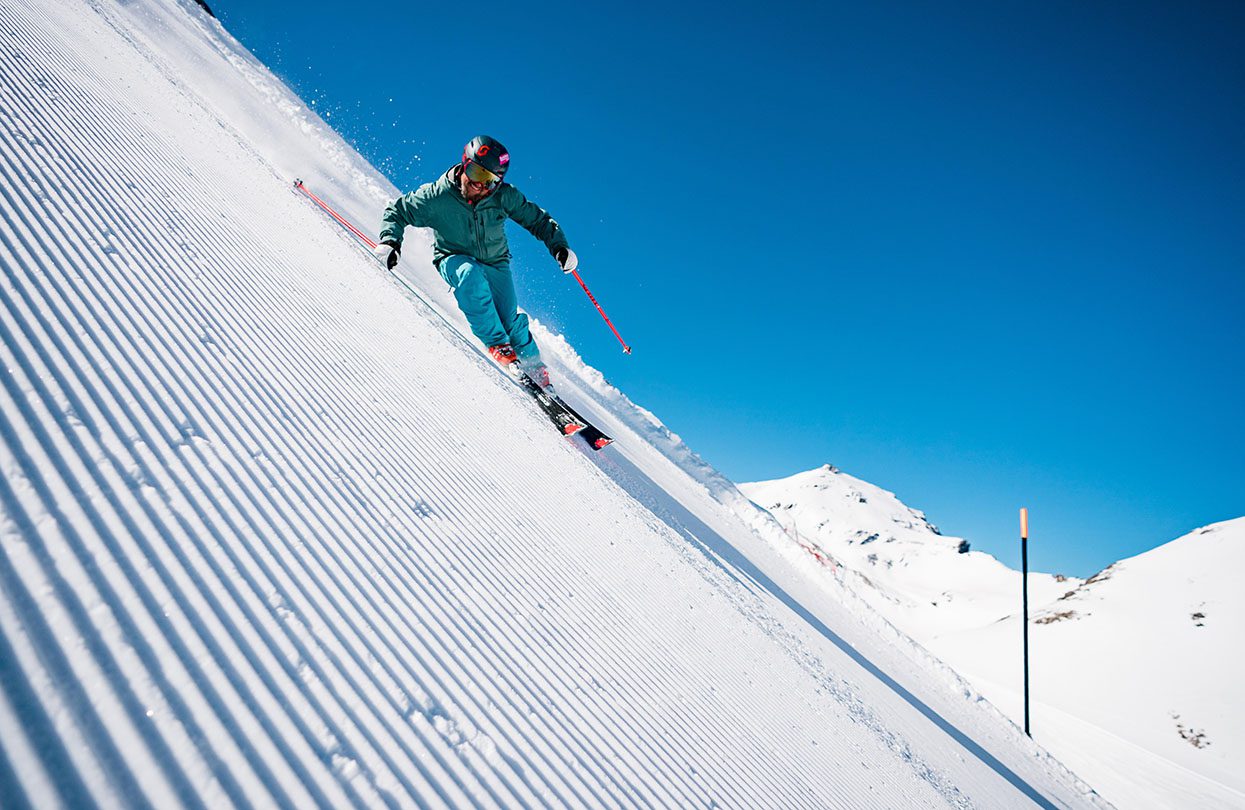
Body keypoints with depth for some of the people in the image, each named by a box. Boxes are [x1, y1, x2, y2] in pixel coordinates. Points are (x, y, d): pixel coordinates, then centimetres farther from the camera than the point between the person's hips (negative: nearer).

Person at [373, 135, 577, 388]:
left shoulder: (504, 196, -16)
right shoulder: (437, 196, -21)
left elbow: (537, 219, -5)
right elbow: (397, 212, -8)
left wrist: (559, 246, -19)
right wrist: (390, 240, -26)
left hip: (495, 263, 2)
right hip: (454, 260, -1)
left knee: (511, 321, -12)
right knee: (470, 274, -38)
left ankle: (535, 370, 14)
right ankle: (496, 343, -30)